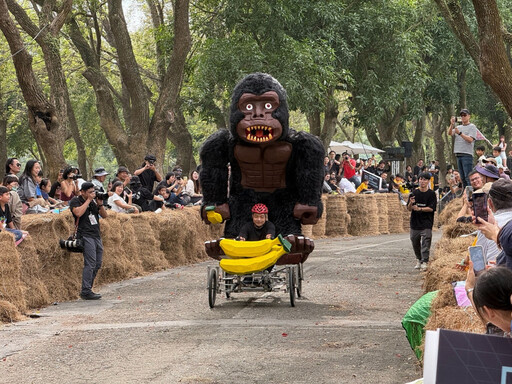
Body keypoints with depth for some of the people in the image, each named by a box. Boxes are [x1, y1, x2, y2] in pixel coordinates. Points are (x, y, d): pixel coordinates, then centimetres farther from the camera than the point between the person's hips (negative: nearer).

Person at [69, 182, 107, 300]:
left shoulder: (94, 201, 16)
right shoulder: (75, 201, -2)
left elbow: (104, 215, 15)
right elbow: (78, 212, -21)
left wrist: (100, 204, -2)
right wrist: (88, 200, -13)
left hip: (97, 235, 8)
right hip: (86, 236, -7)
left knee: (98, 264, 6)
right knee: (90, 263, -15)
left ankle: (87, 289, 12)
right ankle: (86, 292, -15)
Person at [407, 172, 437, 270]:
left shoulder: (431, 194, -2)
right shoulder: (414, 193, 5)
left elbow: (431, 208, -9)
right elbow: (409, 209, 4)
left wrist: (419, 209, -20)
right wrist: (411, 203, -18)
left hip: (426, 223, -4)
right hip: (415, 222, 4)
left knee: (425, 243, -11)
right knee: (415, 243, 12)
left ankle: (424, 262, -11)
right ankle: (418, 260, 30)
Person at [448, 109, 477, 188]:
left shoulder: (472, 127, 3)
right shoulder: (458, 127, 21)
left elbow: (470, 139, -10)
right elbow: (449, 133, 6)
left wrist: (460, 133, -17)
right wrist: (452, 125, -10)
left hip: (467, 154, -6)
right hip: (458, 154, 6)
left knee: (468, 176, -13)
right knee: (462, 177, 7)